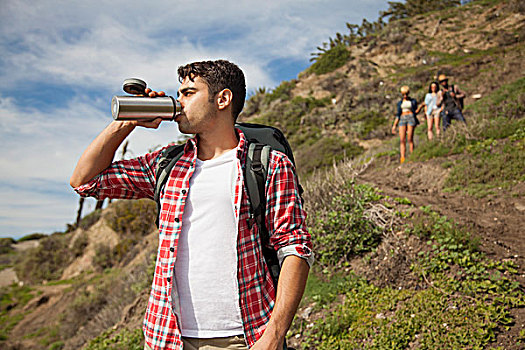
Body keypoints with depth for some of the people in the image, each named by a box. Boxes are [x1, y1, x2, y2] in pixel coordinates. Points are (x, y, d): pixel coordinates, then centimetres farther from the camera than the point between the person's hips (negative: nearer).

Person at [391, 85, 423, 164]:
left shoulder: (413, 101, 11)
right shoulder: (400, 103, 18)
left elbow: (415, 112, 7)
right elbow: (398, 115, 16)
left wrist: (421, 106, -10)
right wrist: (394, 125, 9)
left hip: (411, 118, -2)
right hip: (402, 119, 3)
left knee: (410, 139, -11)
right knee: (402, 140, -10)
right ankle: (402, 158, -15)